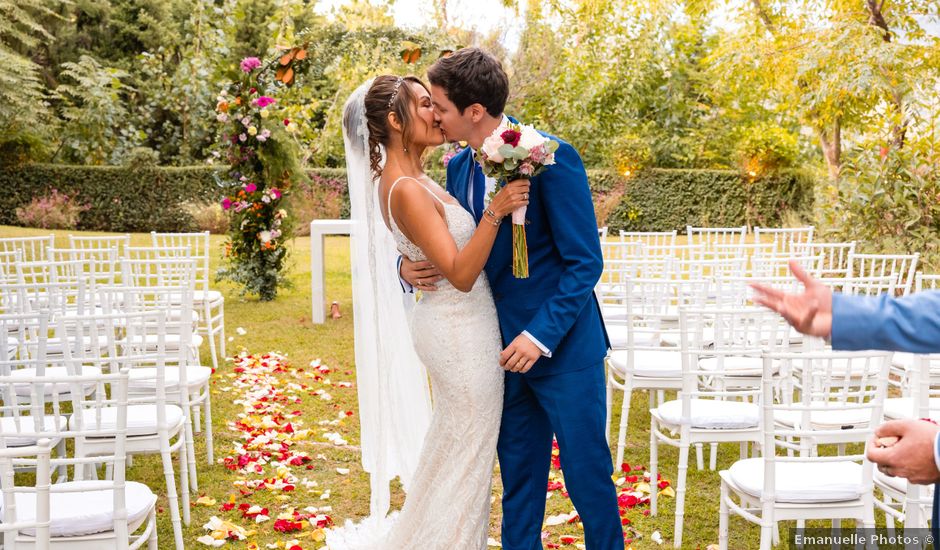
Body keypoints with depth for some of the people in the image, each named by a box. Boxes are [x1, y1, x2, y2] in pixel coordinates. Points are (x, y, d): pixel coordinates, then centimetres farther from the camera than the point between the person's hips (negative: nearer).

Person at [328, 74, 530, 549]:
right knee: (468, 452, 6)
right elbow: (461, 274, -28)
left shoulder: (406, 179, 6)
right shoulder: (407, 189, -23)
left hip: (446, 323, 10)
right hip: (461, 330, -10)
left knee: (448, 447, 24)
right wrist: (495, 212, -34)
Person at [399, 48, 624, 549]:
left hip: (563, 345, -6)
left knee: (587, 473, 5)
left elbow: (585, 262, -16)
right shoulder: (458, 167, 5)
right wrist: (410, 267, -8)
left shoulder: (552, 158, -16)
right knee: (517, 476, 15)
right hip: (506, 348, 6)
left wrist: (541, 335, -22)